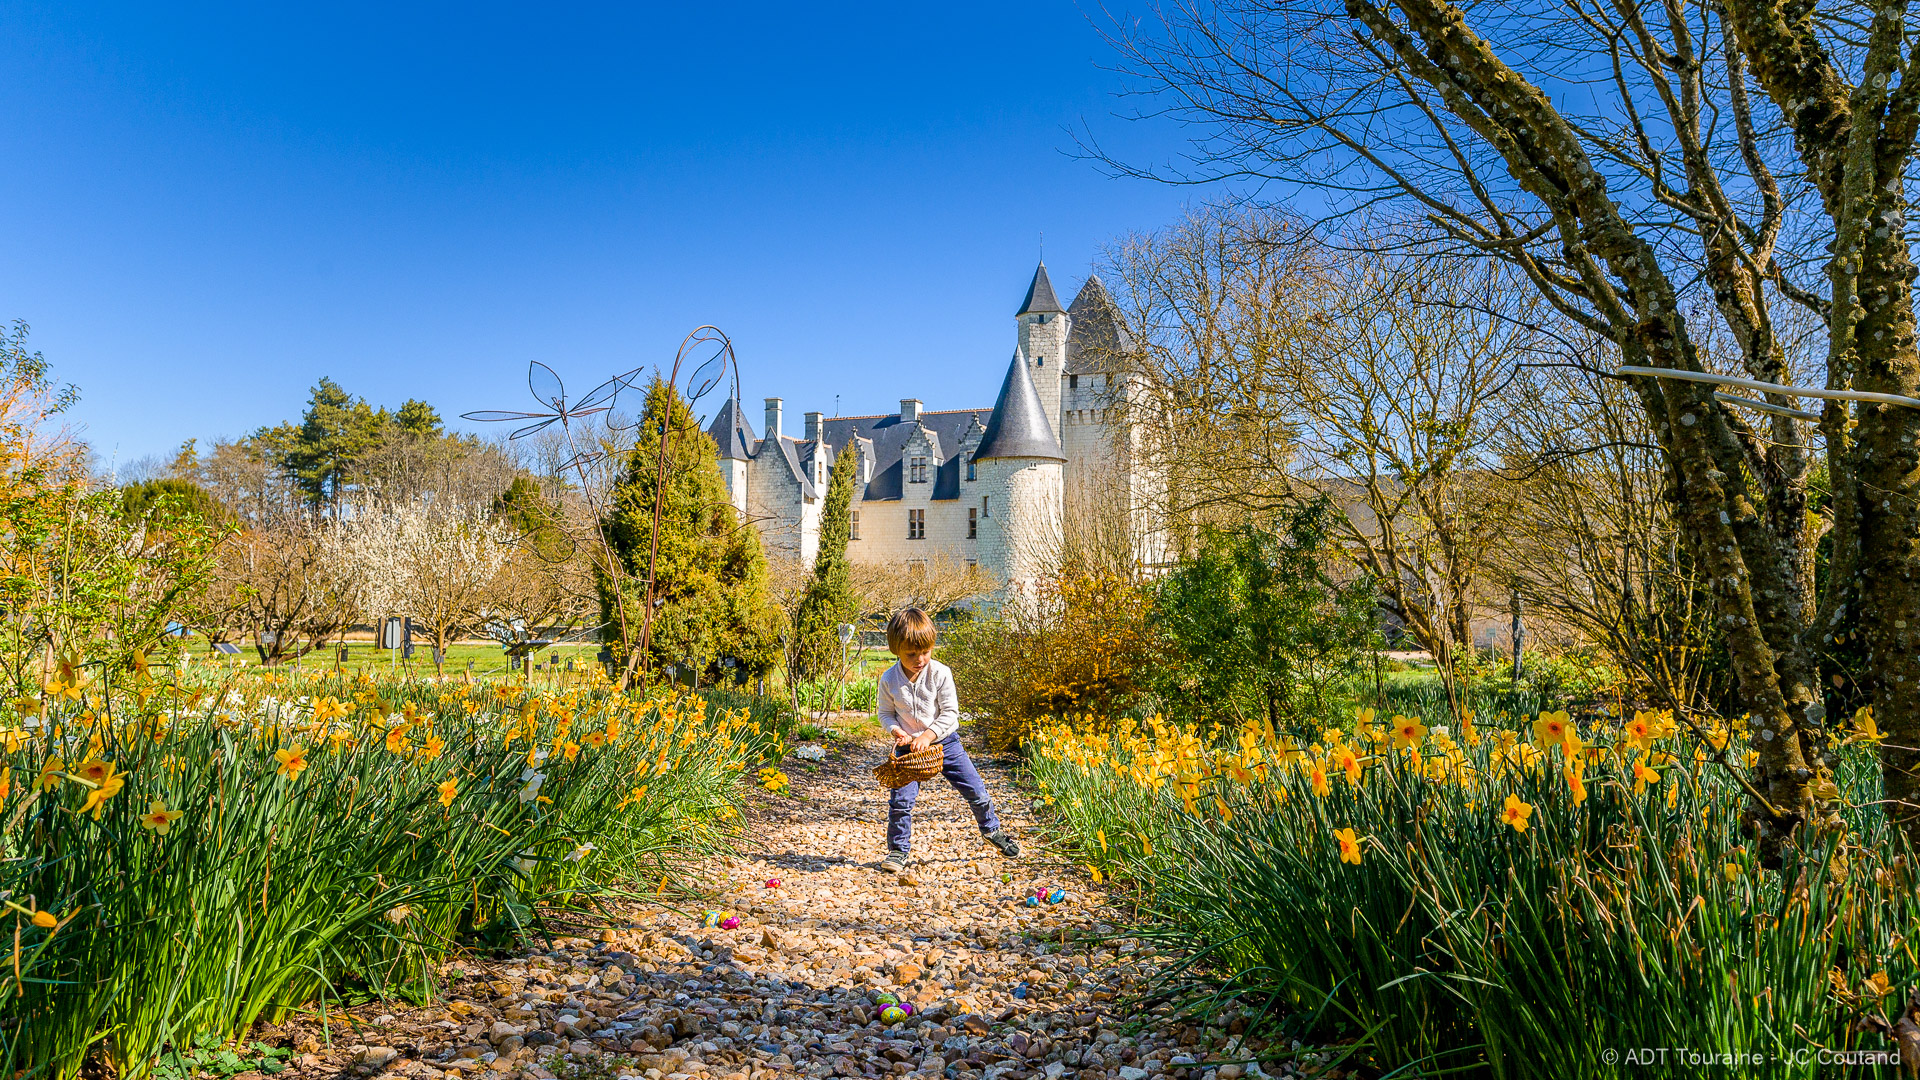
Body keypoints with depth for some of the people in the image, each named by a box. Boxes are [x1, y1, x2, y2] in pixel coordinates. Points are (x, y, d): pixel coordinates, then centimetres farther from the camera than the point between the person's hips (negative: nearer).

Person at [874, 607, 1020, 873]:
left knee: (975, 790, 4)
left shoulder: (940, 673, -15)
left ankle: (991, 830, 30)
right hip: (909, 746, 0)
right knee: (900, 799, -10)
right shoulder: (889, 680, -11)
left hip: (944, 740, 0)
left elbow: (950, 712, -12)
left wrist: (928, 735, -23)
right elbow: (886, 713, 3)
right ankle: (898, 850, 10)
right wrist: (895, 730, -17)